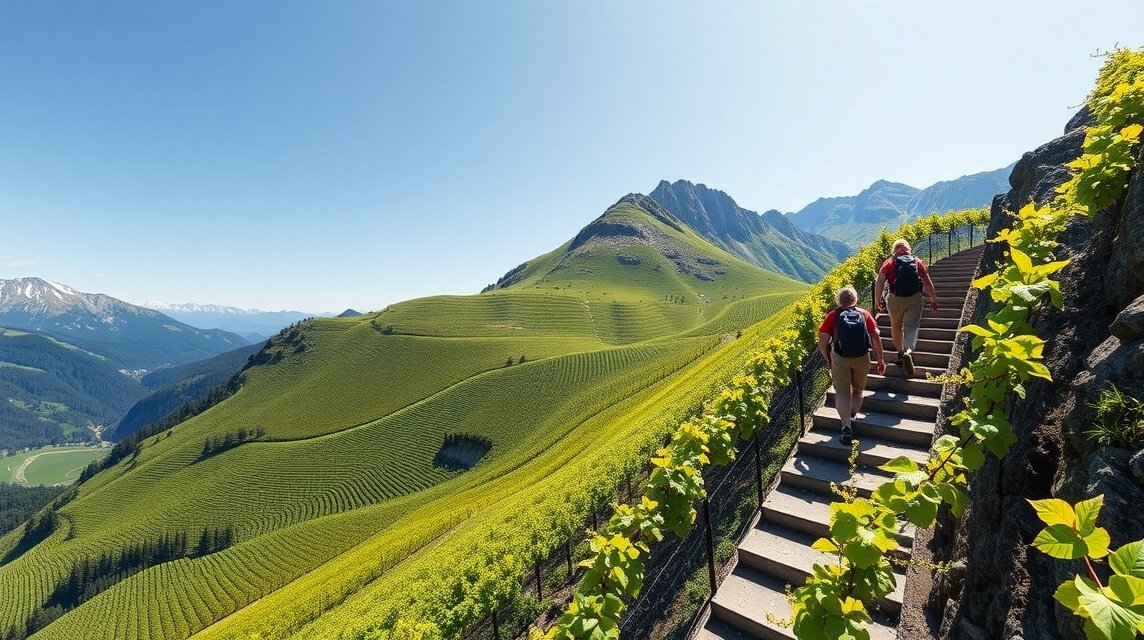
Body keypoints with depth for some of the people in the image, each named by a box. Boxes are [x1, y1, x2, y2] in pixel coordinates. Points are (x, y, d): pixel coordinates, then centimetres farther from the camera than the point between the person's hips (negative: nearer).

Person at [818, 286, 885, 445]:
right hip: (862, 358, 2)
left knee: (842, 392, 3)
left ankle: (846, 425, -8)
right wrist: (881, 360, 11)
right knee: (857, 390, 24)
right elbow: (876, 338, 3)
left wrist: (828, 360, 11)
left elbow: (823, 342, -3)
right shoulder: (864, 314, 9)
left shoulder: (832, 315, 4)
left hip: (840, 358, -2)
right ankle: (852, 416, 21)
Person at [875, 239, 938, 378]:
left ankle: (900, 353, 34)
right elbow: (927, 283, 4)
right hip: (915, 299, 0)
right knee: (911, 328, -1)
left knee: (896, 327, 19)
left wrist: (879, 301, -2)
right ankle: (908, 352, -28)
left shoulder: (889, 263, 3)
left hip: (895, 299, 0)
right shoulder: (917, 261, 7)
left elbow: (879, 283, -9)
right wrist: (933, 299, 15)